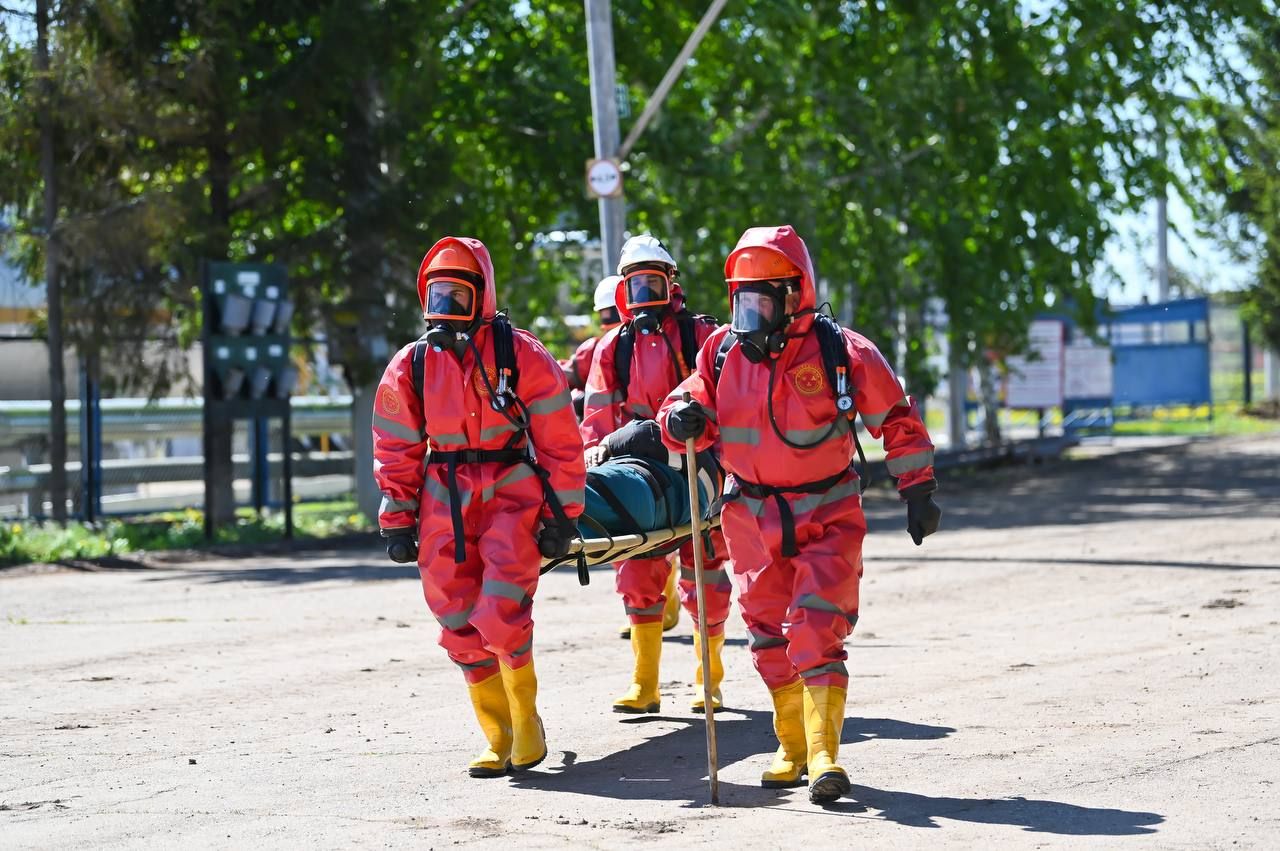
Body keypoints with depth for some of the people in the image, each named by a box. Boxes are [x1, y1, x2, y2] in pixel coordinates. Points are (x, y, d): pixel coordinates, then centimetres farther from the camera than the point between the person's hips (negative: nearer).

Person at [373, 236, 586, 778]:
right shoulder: (410, 366, 4)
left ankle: (527, 722, 6)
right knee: (460, 626, 3)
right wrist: (397, 521, 6)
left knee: (501, 616, -17)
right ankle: (501, 740, 15)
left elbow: (559, 441, -4)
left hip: (512, 494, -4)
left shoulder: (522, 356, -6)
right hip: (445, 503, 4)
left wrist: (561, 515, -6)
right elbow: (395, 451, 10)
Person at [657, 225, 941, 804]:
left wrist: (918, 491, -1)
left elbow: (898, 419, -2)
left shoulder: (841, 353, -12)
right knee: (769, 636, 10)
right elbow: (694, 403, 5)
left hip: (826, 514, -4)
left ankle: (824, 755, -14)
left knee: (816, 630, -15)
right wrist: (683, 420, -20)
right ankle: (793, 747, 24)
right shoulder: (722, 351, -3)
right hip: (753, 517, 4)